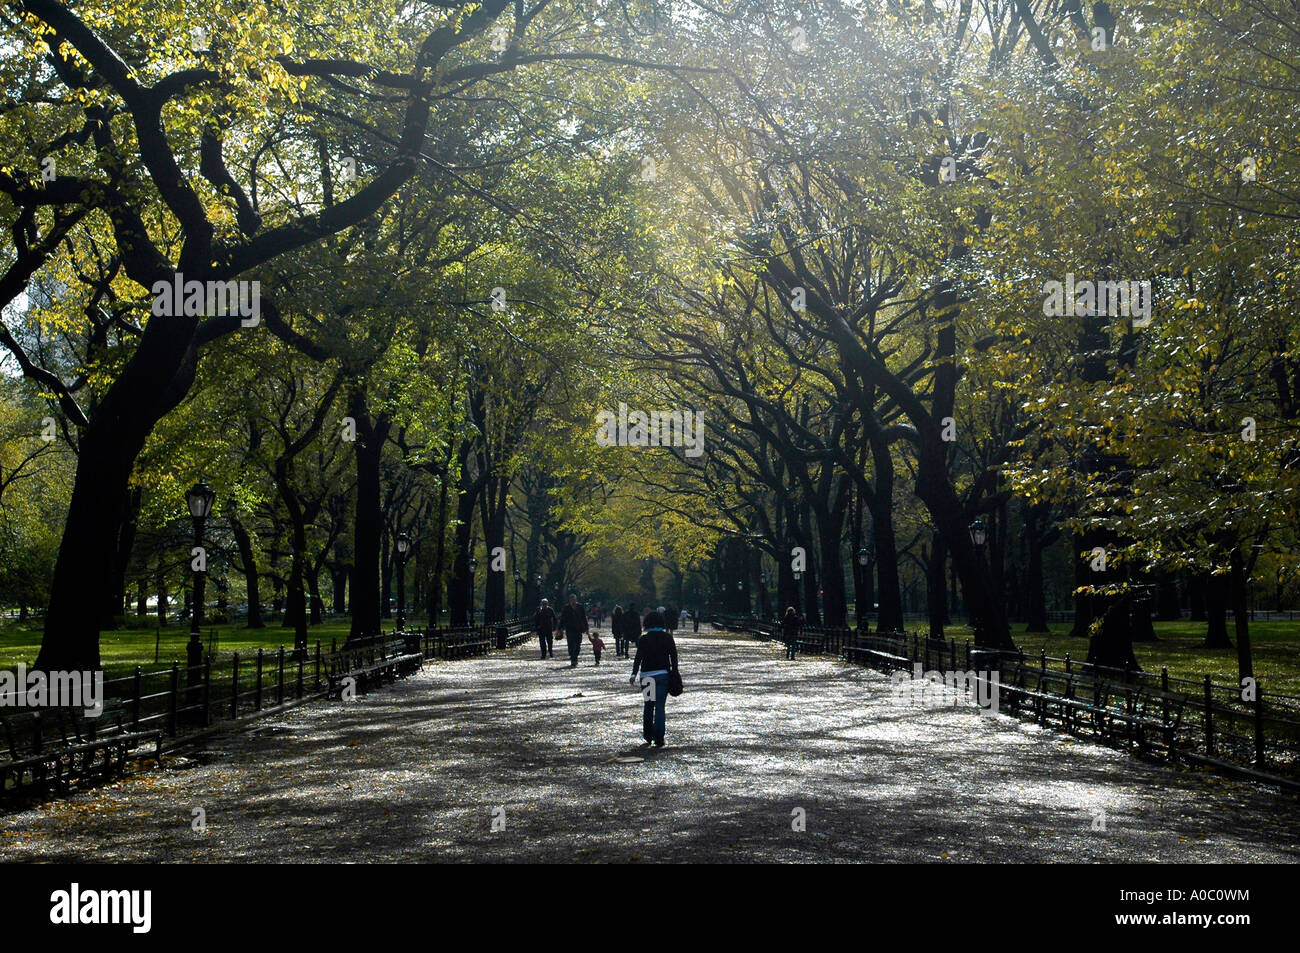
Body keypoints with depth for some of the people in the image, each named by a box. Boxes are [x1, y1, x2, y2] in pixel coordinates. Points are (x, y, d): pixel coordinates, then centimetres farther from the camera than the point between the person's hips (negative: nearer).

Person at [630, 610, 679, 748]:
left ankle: (647, 737, 13)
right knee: (660, 707, 1)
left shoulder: (643, 639, -3)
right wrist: (674, 673, 9)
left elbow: (638, 657, -10)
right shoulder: (668, 638, 2)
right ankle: (658, 739, -4)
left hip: (647, 675, 0)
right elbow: (674, 657, 2)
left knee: (648, 706, 14)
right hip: (663, 674, 0)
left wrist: (634, 674, -12)